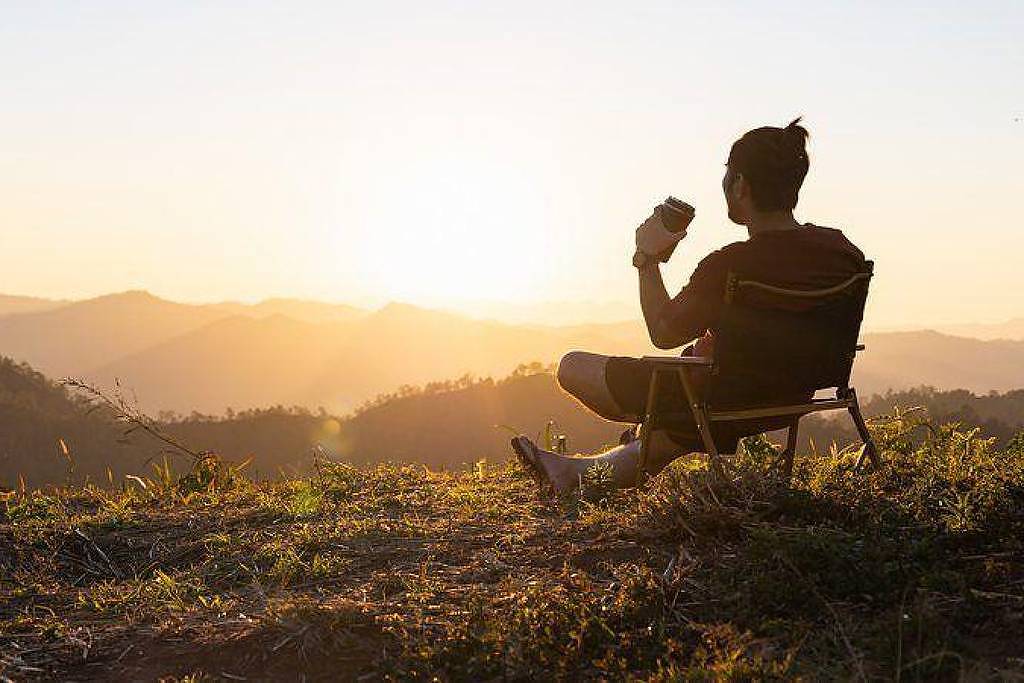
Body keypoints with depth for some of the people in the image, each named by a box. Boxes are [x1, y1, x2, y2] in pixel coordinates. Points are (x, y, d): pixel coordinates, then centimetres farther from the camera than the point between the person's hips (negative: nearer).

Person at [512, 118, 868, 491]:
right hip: (793, 401, 7)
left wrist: (647, 261, -1)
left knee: (573, 367, 9)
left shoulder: (730, 265, -28)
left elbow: (663, 332, -14)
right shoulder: (843, 249, -10)